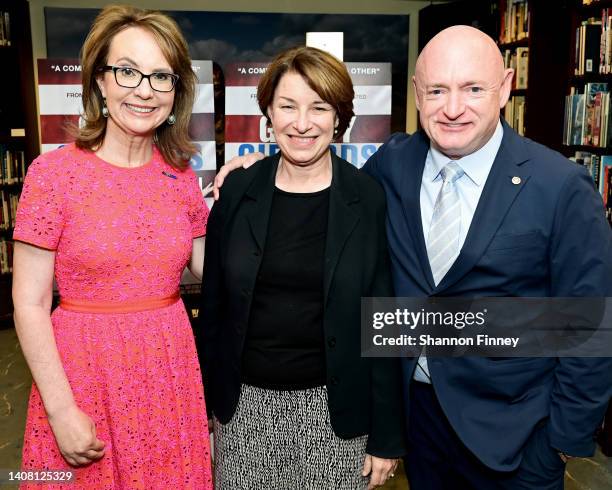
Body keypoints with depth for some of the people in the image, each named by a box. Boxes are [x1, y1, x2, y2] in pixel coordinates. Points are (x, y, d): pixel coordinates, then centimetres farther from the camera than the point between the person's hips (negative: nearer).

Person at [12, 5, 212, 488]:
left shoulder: (181, 174, 0)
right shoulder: (53, 171, -11)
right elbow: (29, 304, -10)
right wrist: (61, 411, -11)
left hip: (171, 367, 4)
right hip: (86, 372, -3)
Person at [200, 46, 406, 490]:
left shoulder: (368, 200, -8)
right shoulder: (237, 191, -3)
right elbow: (214, 306, 4)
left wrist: (387, 437, -3)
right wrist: (207, 402, 6)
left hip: (334, 407, -1)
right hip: (246, 402, 2)